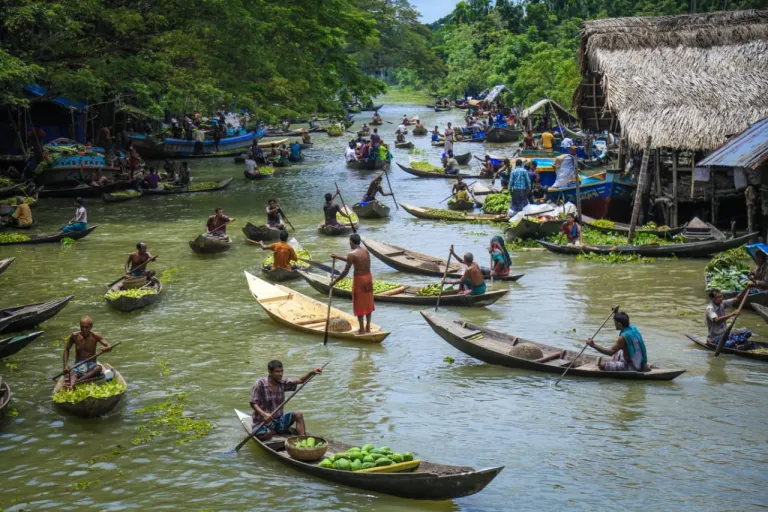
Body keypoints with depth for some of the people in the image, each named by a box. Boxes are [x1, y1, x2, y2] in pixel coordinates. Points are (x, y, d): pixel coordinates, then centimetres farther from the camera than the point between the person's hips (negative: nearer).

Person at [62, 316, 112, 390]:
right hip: (78, 365, 0)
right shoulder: (75, 336, 1)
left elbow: (109, 346, -10)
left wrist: (107, 348, -36)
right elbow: (66, 350, 12)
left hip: (91, 365, 0)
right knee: (73, 373, -36)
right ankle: (71, 387, -70)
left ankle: (76, 381, -50)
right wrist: (66, 365, 0)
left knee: (98, 368, -36)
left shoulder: (95, 336, -1)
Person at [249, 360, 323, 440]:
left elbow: (300, 381, -3)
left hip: (279, 419, 5)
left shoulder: (283, 383, 1)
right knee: (264, 436, -35)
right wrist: (263, 414, -34)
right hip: (262, 421, -5)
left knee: (298, 415, -14)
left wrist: (311, 373, -22)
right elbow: (253, 403, -16)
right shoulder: (260, 384, -14)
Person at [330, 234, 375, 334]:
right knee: (368, 303, 14)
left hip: (359, 279, -7)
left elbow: (345, 271, -16)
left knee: (359, 304, 4)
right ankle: (368, 327, 21)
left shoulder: (352, 254, -16)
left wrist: (335, 282, -6)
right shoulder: (366, 251, 6)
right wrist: (338, 257, 28)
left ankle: (362, 329, 8)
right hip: (368, 277, 7)